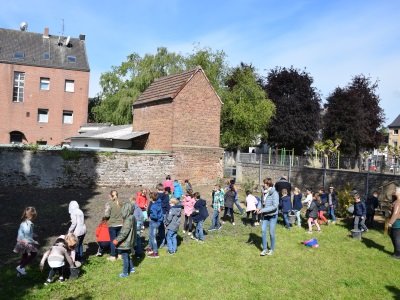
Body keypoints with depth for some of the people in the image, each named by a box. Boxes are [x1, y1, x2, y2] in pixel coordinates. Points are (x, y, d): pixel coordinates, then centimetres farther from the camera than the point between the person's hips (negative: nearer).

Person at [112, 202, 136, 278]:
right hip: (129, 242, 9)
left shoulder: (128, 219, -24)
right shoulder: (131, 218, 5)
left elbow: (124, 232, -26)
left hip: (125, 243, -9)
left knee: (125, 257, 4)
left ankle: (125, 273, 15)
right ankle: (131, 268, 34)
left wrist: (117, 240, -21)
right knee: (127, 256, 23)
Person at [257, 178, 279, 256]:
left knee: (271, 232, 5)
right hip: (264, 215, 5)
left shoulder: (274, 193, -18)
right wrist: (259, 207, -5)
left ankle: (272, 249, 23)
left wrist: (263, 210, -24)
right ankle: (265, 249, 11)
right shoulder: (265, 193, 2)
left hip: (272, 216, -5)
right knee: (263, 230, 0)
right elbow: (262, 201, 17)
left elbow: (275, 206, -24)